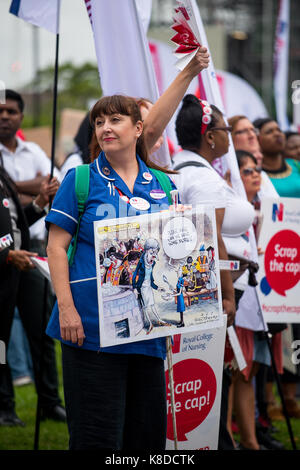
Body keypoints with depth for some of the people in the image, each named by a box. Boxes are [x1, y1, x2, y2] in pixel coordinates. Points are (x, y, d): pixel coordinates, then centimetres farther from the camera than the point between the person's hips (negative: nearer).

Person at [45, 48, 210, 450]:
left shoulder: (161, 186, 12)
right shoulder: (81, 180, 2)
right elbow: (56, 247, -2)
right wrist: (67, 307, -12)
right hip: (92, 325, -4)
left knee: (147, 431, 9)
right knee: (97, 434, -6)